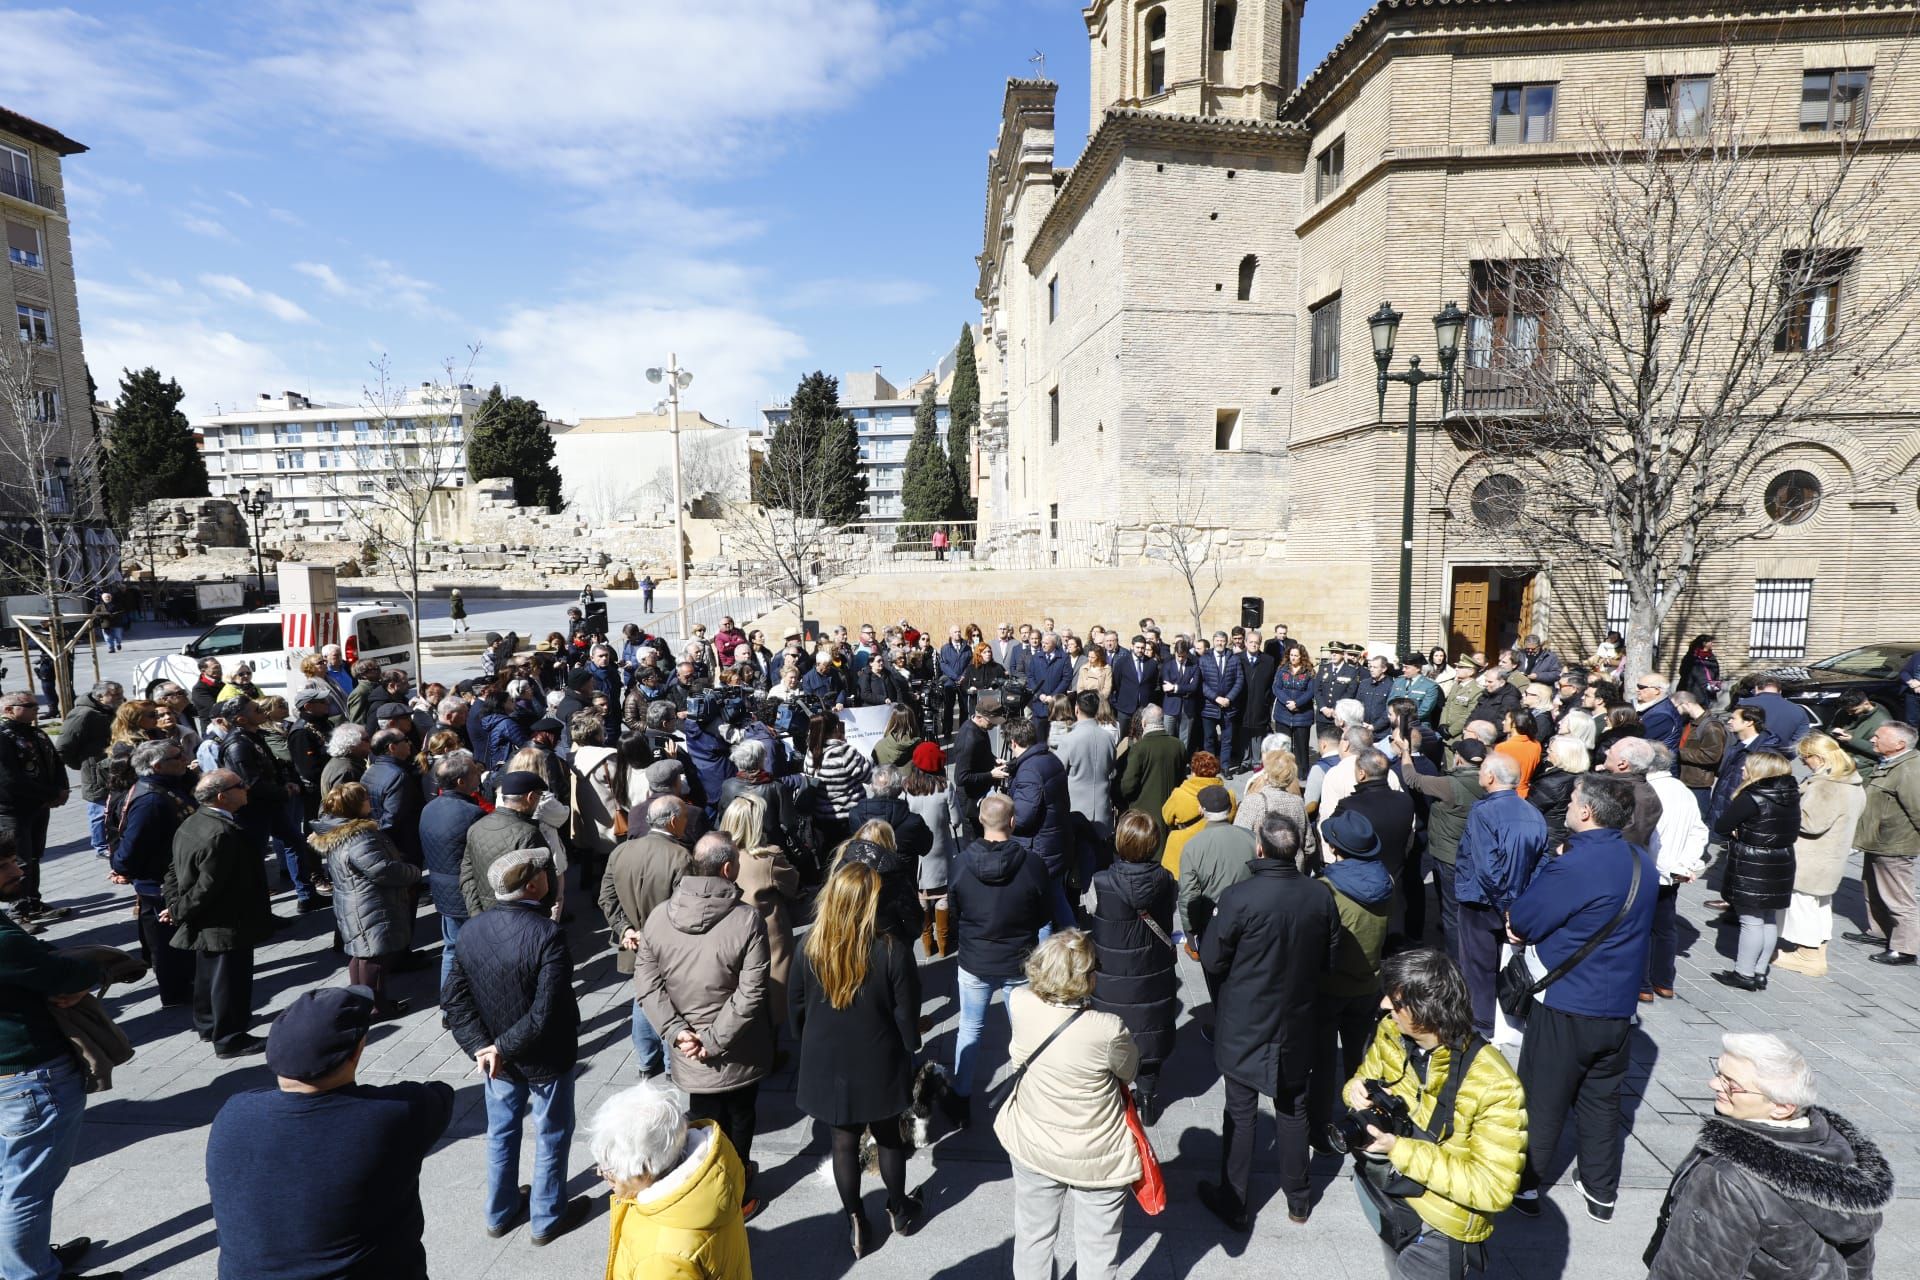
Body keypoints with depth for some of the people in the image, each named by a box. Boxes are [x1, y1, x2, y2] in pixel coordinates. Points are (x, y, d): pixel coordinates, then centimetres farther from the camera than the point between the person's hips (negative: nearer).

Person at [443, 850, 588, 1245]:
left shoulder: (471, 930, -10)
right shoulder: (548, 934, -29)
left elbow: (454, 997, -6)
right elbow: (545, 1014, -30)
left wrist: (481, 1046, -8)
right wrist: (503, 1049, -15)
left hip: (495, 1055, 5)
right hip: (546, 1057, -5)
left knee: (501, 1132, 26)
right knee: (551, 1137, 17)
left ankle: (500, 1213, 44)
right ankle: (547, 1219, 35)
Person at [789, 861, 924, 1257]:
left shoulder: (810, 949, -16)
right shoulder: (893, 953, -25)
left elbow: (795, 1007, -2)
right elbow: (907, 1017, -16)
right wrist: (910, 1050, 4)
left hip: (828, 1065, 2)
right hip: (879, 1067, -1)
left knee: (844, 1142, 20)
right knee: (889, 1138, 22)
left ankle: (856, 1224, 36)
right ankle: (899, 1211, 43)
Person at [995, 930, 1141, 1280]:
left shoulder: (1021, 1005, -23)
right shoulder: (1108, 1030, -32)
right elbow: (1130, 1069, -10)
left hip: (1033, 1148, 3)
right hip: (1098, 1159, -3)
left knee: (1033, 1237, 27)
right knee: (1097, 1250, 22)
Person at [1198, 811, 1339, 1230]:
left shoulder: (1239, 898, -26)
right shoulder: (1320, 897, -12)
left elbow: (1213, 961, -17)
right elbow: (1330, 959, 2)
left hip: (1244, 1027, -4)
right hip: (1296, 1026, 4)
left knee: (1240, 1114, 12)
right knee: (1293, 1111, 21)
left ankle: (1233, 1204, 27)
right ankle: (1297, 1199, 39)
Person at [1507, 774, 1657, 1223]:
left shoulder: (1573, 866, -25)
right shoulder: (1643, 863, 1)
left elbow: (1521, 921, -19)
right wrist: (1531, 925, 0)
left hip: (1566, 1007, -7)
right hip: (1619, 1008, 7)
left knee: (1541, 1101, 10)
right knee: (1602, 1100, 21)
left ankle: (1524, 1185, 24)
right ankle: (1601, 1192, 34)